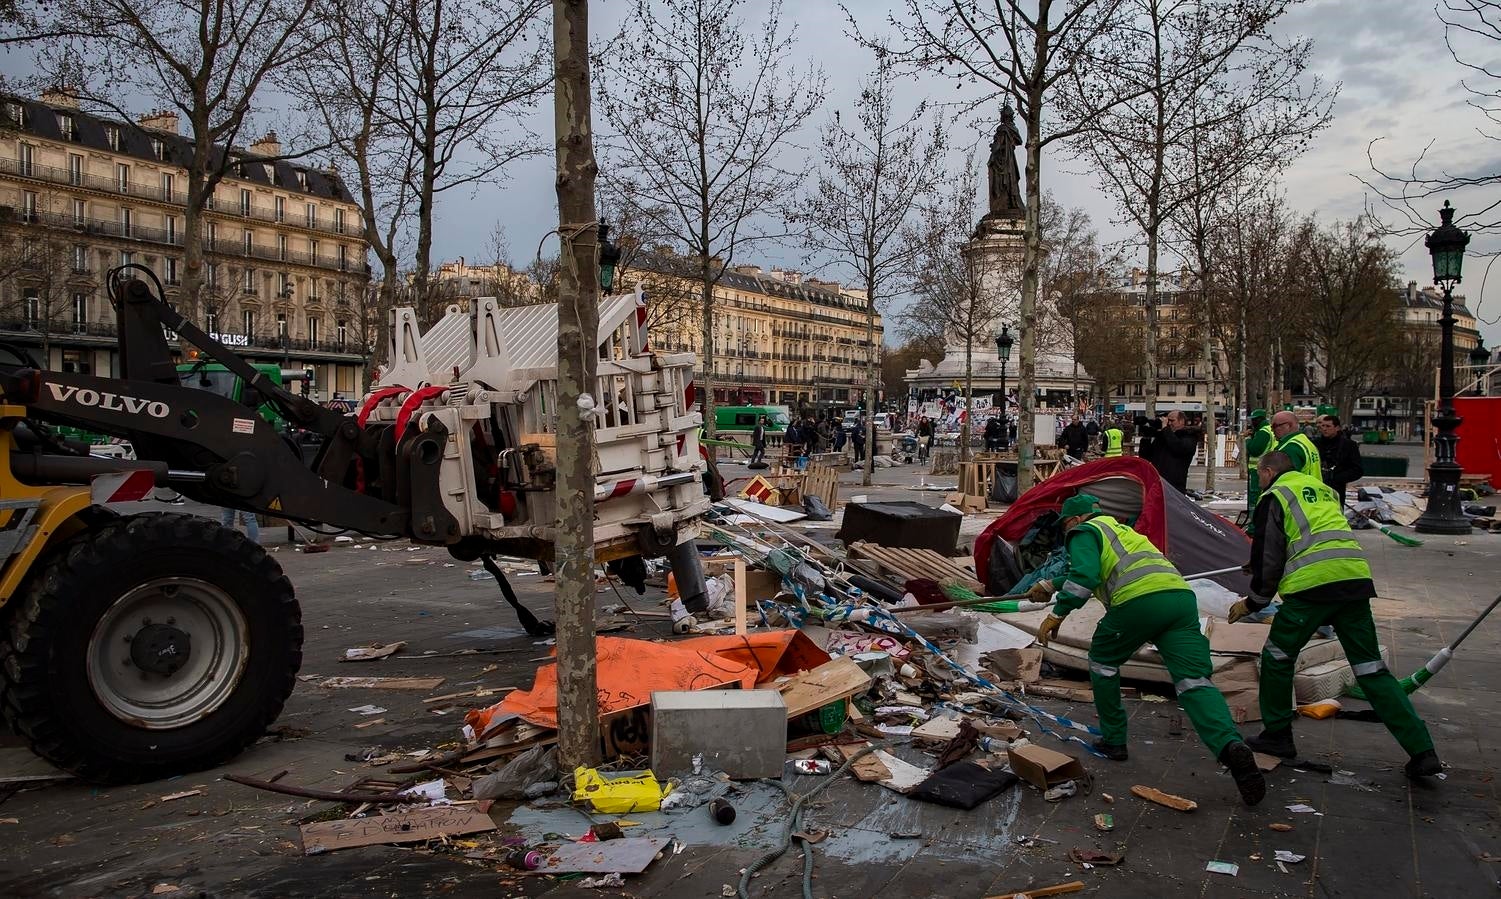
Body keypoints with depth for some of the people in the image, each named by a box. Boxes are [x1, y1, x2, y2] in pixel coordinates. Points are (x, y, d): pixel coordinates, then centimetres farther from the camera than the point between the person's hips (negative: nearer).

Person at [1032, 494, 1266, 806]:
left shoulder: (1084, 533, 12)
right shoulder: (1118, 528, 39)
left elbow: (1084, 576, -7)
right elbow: (1086, 571, 52)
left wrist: (1056, 615, -1)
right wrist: (1047, 586, 60)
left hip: (1140, 600, -7)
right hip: (1182, 596, 7)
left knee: (1102, 661, 18)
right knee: (1194, 680, -4)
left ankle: (1113, 741, 23)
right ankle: (1230, 745, -29)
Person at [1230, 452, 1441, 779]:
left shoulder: (1274, 496, 6)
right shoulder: (1323, 489, 27)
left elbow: (1268, 556, 3)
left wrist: (1252, 603, 15)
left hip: (1311, 585, -6)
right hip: (1356, 579, 6)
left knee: (1278, 655, 11)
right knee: (1371, 667, 10)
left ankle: (1277, 736, 18)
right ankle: (1421, 750, 5)